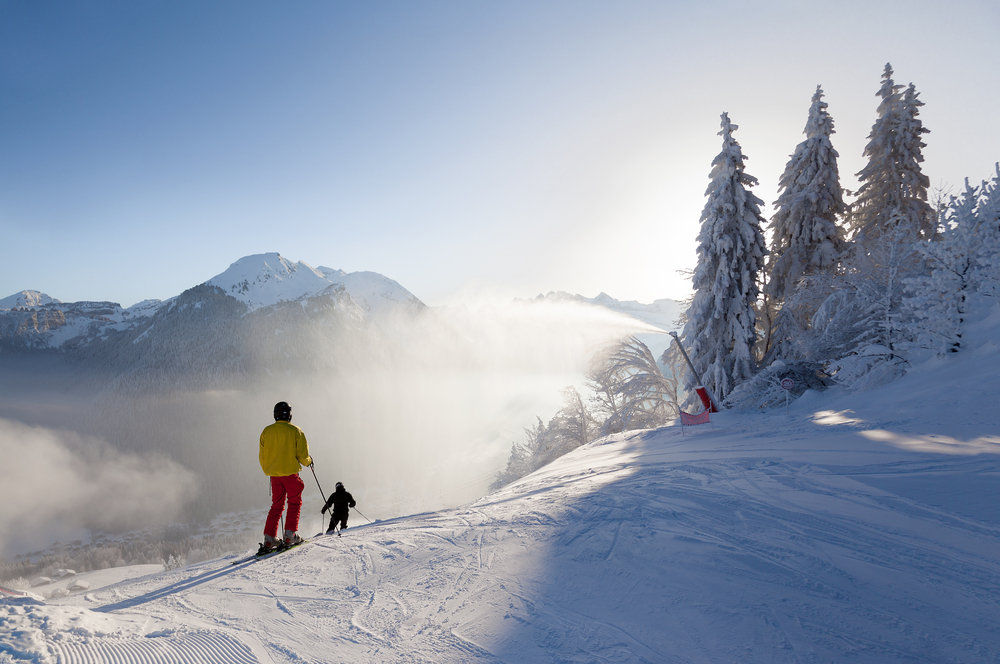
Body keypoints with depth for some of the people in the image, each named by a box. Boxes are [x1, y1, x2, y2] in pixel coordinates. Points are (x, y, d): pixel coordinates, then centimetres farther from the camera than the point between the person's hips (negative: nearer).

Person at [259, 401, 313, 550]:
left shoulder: (266, 431, 5)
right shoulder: (295, 431, -6)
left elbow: (262, 456, 10)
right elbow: (303, 455, -7)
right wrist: (308, 462, 15)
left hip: (274, 474, 4)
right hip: (290, 472, -4)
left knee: (276, 505, 13)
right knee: (295, 503, 9)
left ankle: (269, 538, 7)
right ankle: (290, 534, 0)